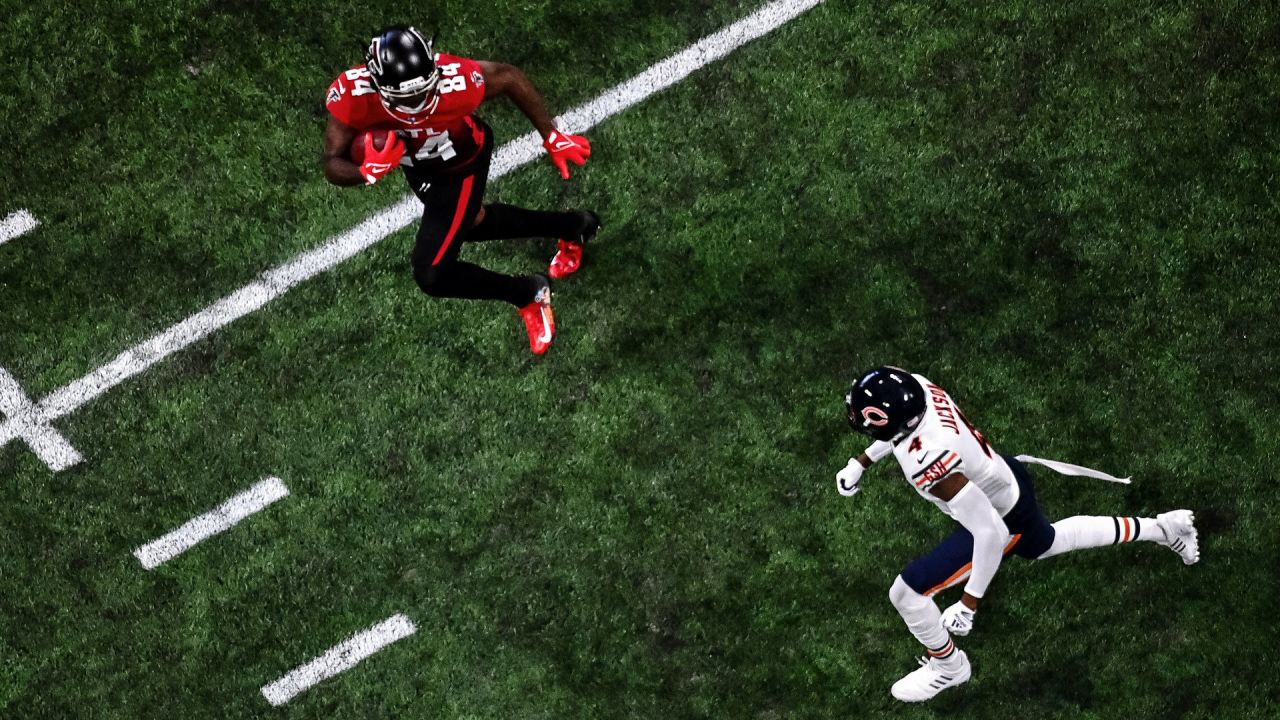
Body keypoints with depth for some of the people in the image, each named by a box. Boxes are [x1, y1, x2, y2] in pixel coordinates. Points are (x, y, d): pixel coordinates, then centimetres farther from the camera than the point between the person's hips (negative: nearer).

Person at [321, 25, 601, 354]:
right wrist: (368, 171, -48)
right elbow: (333, 167, -25)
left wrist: (553, 139, -15)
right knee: (470, 223, 31)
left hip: (460, 165, -5)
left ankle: (529, 294, 17)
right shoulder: (350, 95, -36)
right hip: (418, 164, 5)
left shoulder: (455, 81, -42)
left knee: (431, 274, -7)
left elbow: (509, 78, -21)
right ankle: (572, 226, 53)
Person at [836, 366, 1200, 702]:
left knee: (906, 593, -1)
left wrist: (970, 600, -30)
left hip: (1003, 518, -8)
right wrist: (862, 462, 6)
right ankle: (1162, 526, 53)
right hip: (1007, 477, 8)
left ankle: (948, 666, 29)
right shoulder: (915, 386, -22)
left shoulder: (929, 462, -45)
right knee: (1045, 542, 38)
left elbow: (991, 531, -38)